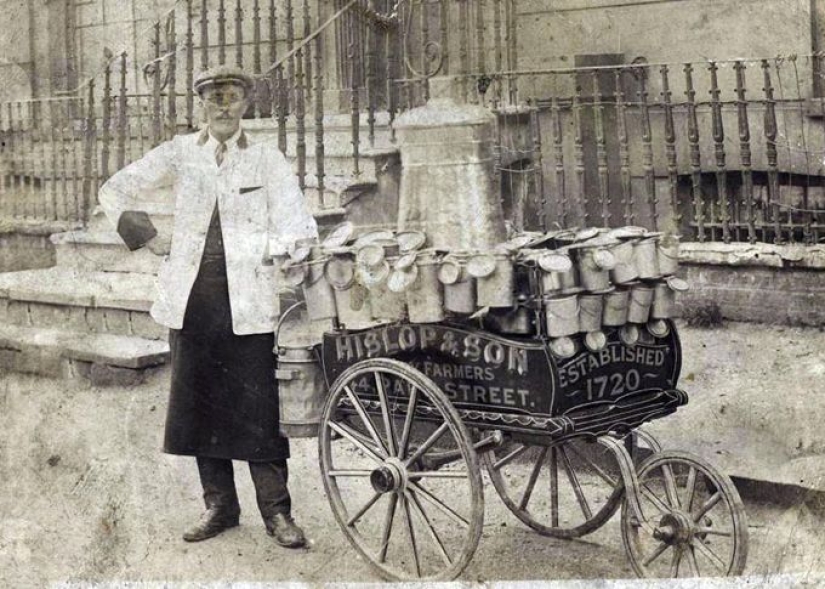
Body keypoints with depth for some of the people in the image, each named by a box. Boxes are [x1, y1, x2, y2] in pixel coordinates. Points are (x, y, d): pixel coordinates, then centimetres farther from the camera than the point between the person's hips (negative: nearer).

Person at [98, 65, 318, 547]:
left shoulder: (268, 159, 4)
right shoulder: (180, 153, 8)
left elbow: (297, 229, -1)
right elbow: (116, 191, 15)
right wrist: (150, 238, 7)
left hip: (248, 301, -3)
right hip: (192, 299, 3)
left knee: (259, 407, -3)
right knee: (200, 402, 8)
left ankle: (277, 511, 7)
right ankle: (220, 505, 21)